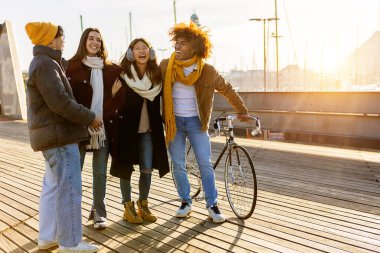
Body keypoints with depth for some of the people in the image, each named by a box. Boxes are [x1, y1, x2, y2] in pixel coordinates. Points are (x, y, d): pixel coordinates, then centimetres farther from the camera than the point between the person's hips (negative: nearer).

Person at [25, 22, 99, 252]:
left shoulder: (42, 63, 17)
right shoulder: (46, 64, -16)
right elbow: (60, 102, -24)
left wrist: (85, 118, 11)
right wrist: (90, 118, -14)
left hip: (51, 134, 11)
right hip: (59, 135, -11)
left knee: (52, 187, 16)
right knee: (69, 189, -3)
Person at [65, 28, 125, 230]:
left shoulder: (111, 69, 9)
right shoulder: (72, 66, 0)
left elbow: (118, 96, 9)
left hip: (103, 127, 2)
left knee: (100, 172, 8)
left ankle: (99, 212, 20)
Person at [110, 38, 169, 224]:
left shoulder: (156, 75, 3)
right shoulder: (123, 75, -9)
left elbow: (159, 103, 9)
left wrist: (165, 122, 6)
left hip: (149, 130, 3)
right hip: (128, 129, -3)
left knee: (147, 169, 5)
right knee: (126, 168, 7)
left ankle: (143, 205, 24)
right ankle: (128, 207, 22)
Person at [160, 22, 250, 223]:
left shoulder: (207, 71, -8)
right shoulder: (165, 66, -5)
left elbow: (227, 89, 5)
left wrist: (242, 111, 10)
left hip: (196, 122, -1)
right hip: (174, 121, 1)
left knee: (205, 164, -3)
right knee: (178, 165, 3)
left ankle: (212, 204, 11)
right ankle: (185, 202, 21)